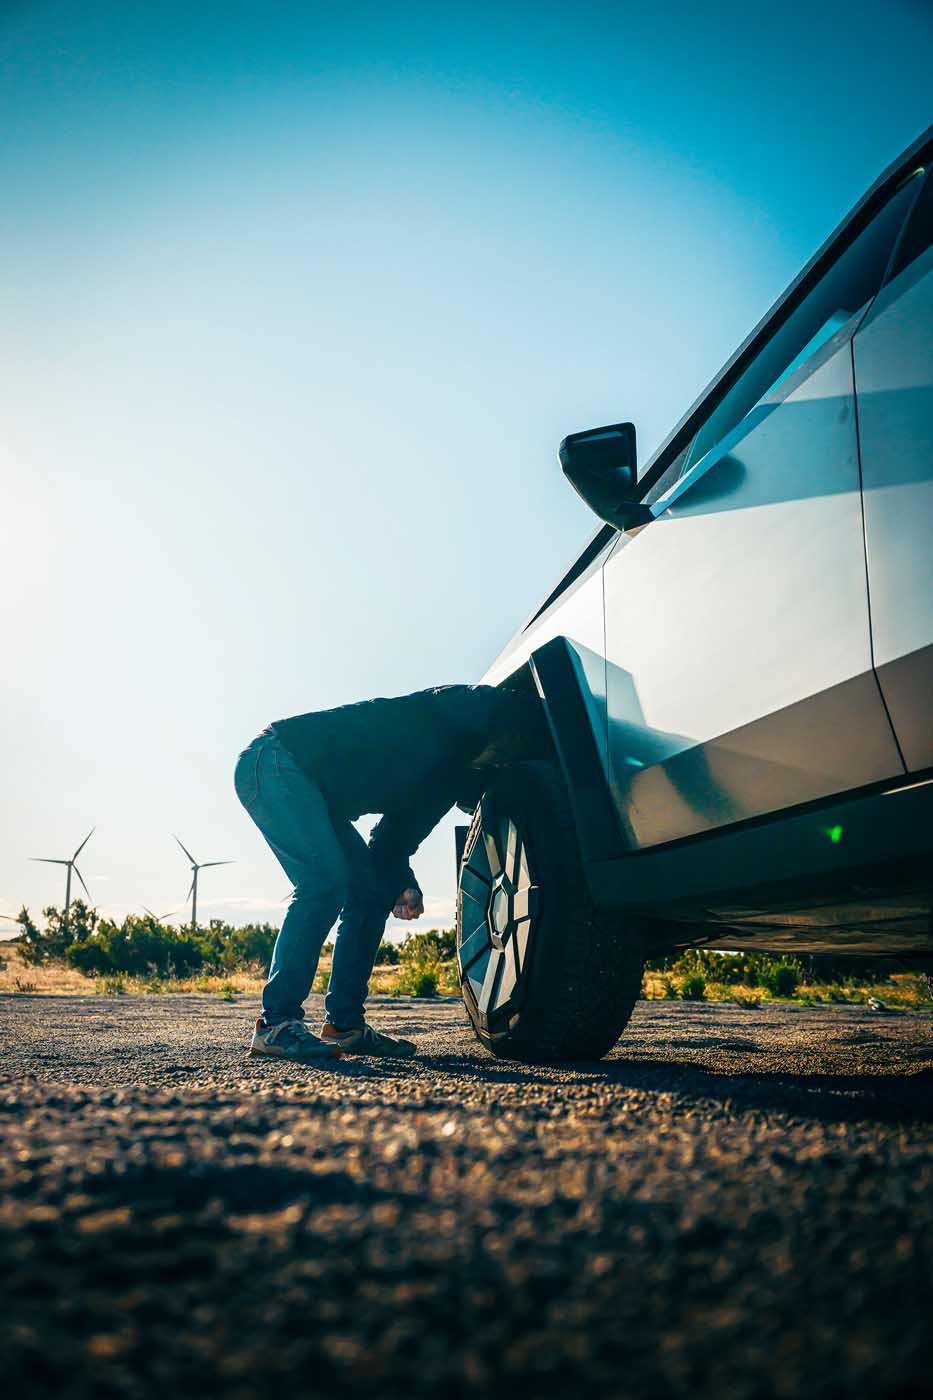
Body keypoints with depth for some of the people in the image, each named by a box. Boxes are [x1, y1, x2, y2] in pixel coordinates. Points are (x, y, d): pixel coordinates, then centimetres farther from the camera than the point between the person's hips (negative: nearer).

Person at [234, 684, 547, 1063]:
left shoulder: (454, 772, 10)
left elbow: (393, 835, 14)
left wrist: (401, 883, -3)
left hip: (308, 783, 10)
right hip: (274, 761, -10)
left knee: (370, 890, 5)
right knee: (326, 883, -21)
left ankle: (344, 1023, 9)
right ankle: (276, 1024, -16)